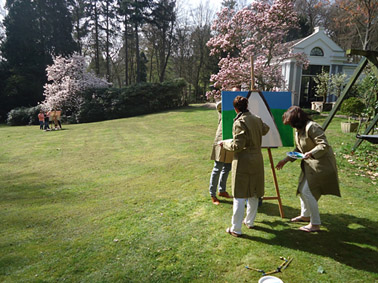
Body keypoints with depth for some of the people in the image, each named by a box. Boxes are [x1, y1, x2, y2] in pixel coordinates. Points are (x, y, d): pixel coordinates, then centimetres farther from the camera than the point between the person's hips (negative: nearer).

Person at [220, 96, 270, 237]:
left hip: (243, 162, -7)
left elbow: (237, 145, -19)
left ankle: (236, 229, 7)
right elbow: (265, 129, 27)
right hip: (257, 160, 7)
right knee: (254, 194, 18)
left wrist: (225, 143, -3)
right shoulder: (257, 119, 5)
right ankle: (249, 221, 34)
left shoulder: (239, 122, -17)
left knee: (239, 196, 0)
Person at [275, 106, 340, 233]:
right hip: (309, 163, 10)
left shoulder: (311, 127, -22)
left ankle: (315, 224, 3)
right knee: (302, 189, 18)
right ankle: (305, 215, 38)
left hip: (321, 163, -10)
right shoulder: (298, 129, 8)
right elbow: (298, 149, 16)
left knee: (307, 191, -11)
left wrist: (310, 153, -37)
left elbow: (324, 145, -25)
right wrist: (285, 160, 11)